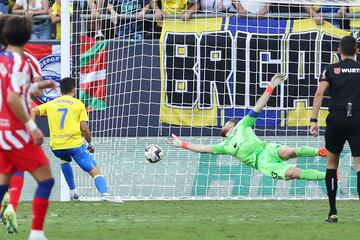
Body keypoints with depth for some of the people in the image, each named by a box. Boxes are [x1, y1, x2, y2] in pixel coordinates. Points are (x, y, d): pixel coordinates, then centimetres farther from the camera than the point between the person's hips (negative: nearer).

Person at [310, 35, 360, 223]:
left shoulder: (331, 70, 6)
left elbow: (319, 93, -6)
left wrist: (314, 120, -6)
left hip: (336, 118, 1)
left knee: (332, 163, 18)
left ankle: (332, 212, 16)